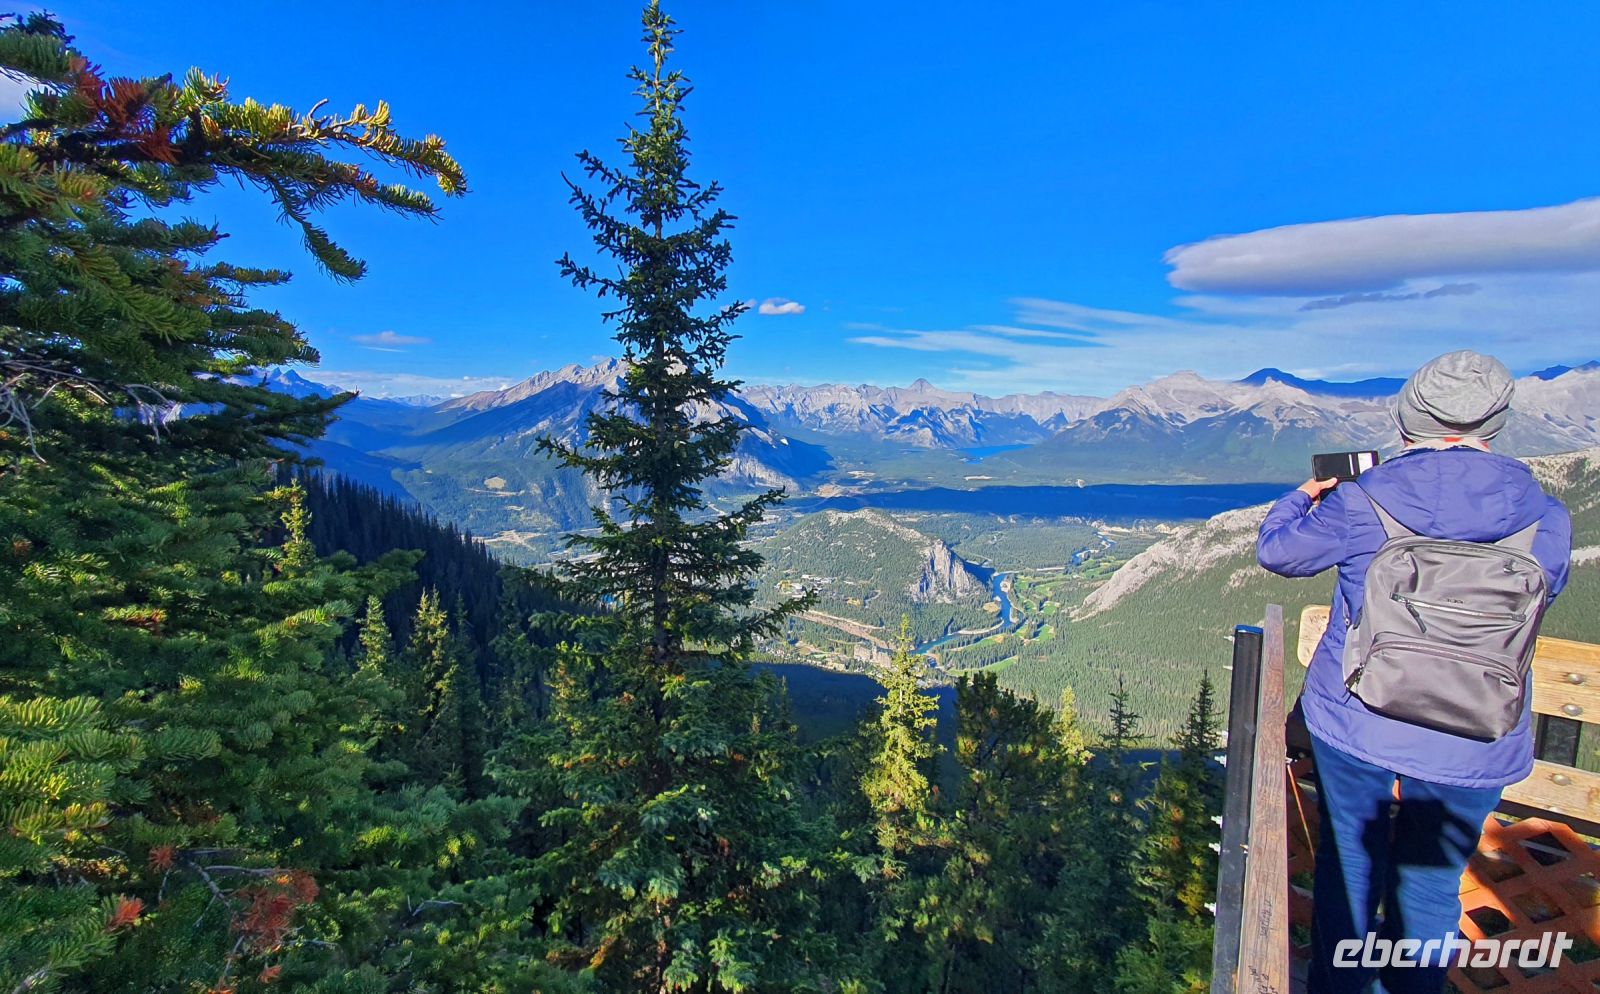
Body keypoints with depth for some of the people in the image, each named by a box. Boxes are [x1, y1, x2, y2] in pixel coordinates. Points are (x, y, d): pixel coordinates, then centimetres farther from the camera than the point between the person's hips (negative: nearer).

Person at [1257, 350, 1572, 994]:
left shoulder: (1359, 506, -13)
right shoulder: (1545, 519, -7)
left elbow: (1277, 551, 2)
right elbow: (1545, 587, 14)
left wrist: (1302, 497, 20)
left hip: (1353, 723, -1)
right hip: (1473, 746, 1)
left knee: (1349, 865, 18)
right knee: (1432, 883, 19)